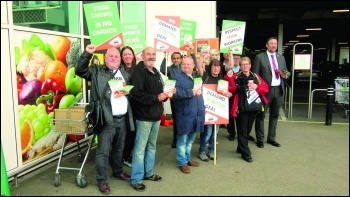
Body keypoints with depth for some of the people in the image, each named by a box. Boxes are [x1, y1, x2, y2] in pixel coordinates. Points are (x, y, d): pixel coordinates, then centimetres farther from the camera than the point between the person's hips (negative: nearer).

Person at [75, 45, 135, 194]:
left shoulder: (125, 74, 16)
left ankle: (118, 171, 38)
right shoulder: (97, 71, 3)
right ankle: (101, 180, 11)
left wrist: (128, 92, -3)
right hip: (107, 119, -5)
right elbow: (79, 71, -8)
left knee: (119, 148, 19)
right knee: (103, 150, -2)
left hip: (123, 119, 5)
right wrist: (87, 53, -16)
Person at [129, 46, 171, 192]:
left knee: (151, 146, 17)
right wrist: (156, 98, -20)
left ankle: (149, 173, 30)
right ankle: (136, 179, 7)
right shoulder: (139, 71, -11)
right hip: (144, 116, -8)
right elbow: (137, 94, -23)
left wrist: (165, 95, 2)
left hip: (156, 115, 9)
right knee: (140, 148, -2)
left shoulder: (156, 72, 17)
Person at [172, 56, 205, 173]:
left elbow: (200, 92, 26)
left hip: (196, 114, 7)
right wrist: (191, 92, -20)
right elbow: (175, 93, -22)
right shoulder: (178, 78, -7)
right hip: (184, 114, -7)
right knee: (183, 140, 3)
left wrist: (199, 92, 2)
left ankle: (188, 158, 34)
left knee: (190, 139, 19)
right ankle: (182, 162, 16)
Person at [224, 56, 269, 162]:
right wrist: (229, 78, -23)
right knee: (242, 130, -1)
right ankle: (245, 153, 5)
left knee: (248, 129, 14)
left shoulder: (256, 76, 13)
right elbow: (231, 90, -12)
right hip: (242, 107, -5)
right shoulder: (236, 76, 0)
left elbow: (266, 88, 7)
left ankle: (241, 148, 31)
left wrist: (256, 87, -10)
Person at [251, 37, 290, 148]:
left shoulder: (281, 57, 13)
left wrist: (285, 75, -6)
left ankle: (271, 138, 23)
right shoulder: (259, 57, -3)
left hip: (278, 90, 5)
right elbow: (255, 75, -6)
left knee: (274, 115, 12)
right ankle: (260, 139, 14)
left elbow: (285, 73, 18)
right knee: (261, 115, 3)